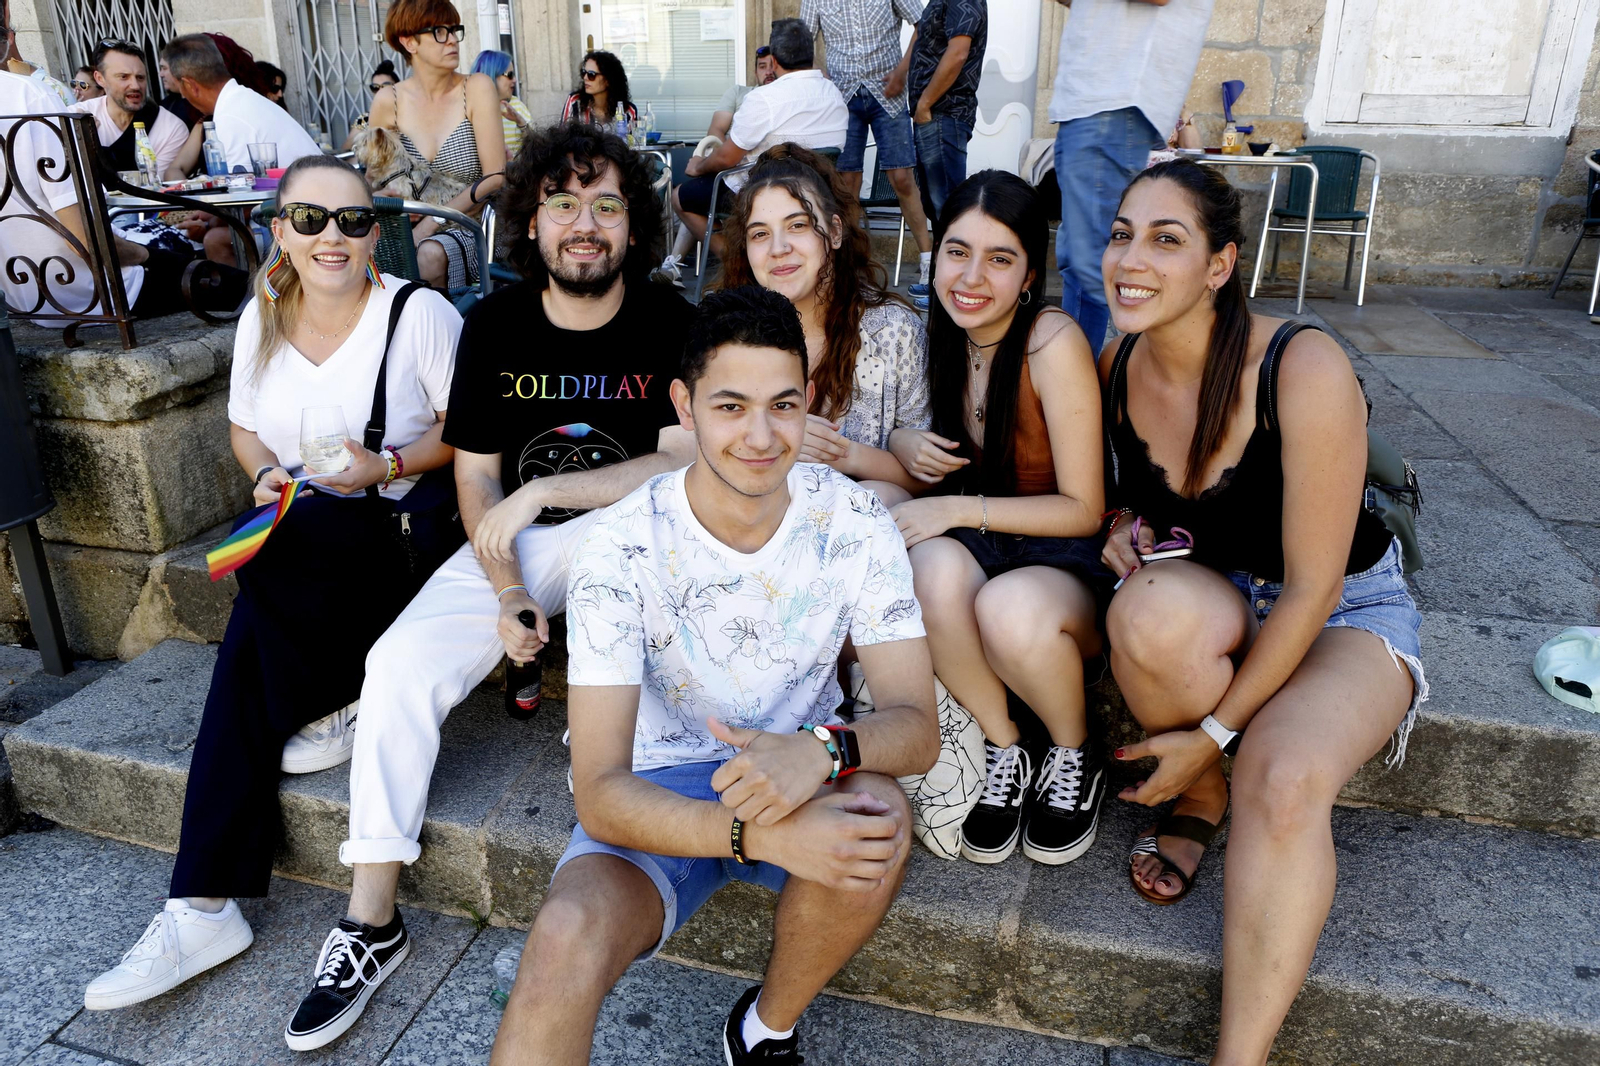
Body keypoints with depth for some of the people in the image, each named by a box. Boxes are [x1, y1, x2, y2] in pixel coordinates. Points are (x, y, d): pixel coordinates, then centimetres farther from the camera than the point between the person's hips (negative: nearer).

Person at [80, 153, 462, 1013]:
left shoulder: (419, 314, -8)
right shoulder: (262, 316, 8)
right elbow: (245, 428, 19)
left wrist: (387, 468, -19)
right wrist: (267, 473, -2)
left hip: (406, 531, -4)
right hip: (299, 545, 5)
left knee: (268, 562, -32)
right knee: (246, 657, -21)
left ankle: (334, 702, -5)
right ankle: (205, 907, -17)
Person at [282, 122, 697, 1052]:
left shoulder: (669, 325, -7)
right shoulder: (495, 326, 2)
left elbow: (686, 467, -16)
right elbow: (476, 479, 2)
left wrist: (544, 490, -21)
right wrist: (506, 594, -13)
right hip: (512, 547, 2)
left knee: (645, 519, -36)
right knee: (402, 662, -19)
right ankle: (372, 924, -8)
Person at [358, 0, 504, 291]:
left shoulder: (477, 88, -2)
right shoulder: (388, 101, 4)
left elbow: (495, 177, -9)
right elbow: (372, 171, 20)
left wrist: (434, 221, -15)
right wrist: (379, 194, -5)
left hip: (468, 228, -2)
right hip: (410, 228, 2)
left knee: (430, 254, -34)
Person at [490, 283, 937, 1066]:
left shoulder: (852, 522, -13)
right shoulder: (623, 545, -19)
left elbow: (916, 727, -14)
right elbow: (600, 793, -22)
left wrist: (824, 748, -37)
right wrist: (757, 832, -39)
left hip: (802, 774, 3)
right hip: (660, 791, -2)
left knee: (877, 815, -31)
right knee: (566, 940, -33)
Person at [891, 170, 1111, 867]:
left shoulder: (1054, 344, -18)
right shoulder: (939, 335, 0)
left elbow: (1083, 510, -15)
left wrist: (960, 509, -23)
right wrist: (911, 447, -8)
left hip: (1067, 559, -4)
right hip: (981, 548, 4)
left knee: (1011, 608, -37)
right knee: (935, 568, -32)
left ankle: (1073, 755, -2)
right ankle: (1004, 751, -7)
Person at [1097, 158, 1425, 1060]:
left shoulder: (1305, 371, -25)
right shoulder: (1120, 366, -8)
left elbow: (1311, 589, -22)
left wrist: (1212, 731, -20)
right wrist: (1126, 529, -12)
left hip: (1347, 612, -3)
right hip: (1215, 596, 4)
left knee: (1284, 776, -35)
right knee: (1153, 611, -35)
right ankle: (1199, 800, -5)